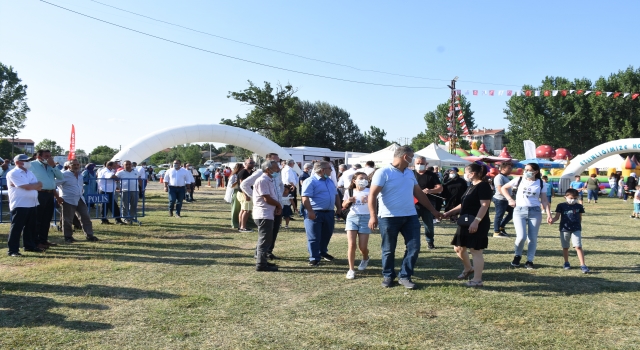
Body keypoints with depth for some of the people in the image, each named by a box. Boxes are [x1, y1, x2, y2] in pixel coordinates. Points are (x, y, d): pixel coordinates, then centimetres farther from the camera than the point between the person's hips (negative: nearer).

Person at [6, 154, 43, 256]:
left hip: (32, 204, 8)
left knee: (31, 227, 14)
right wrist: (36, 184, 0)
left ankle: (30, 246, 26)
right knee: (16, 227, -5)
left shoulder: (30, 173, 16)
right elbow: (27, 187, -18)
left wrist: (31, 185, -10)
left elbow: (39, 186, 7)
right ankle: (13, 250, -2)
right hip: (19, 205, -8)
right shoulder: (13, 173, -10)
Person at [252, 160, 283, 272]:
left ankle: (262, 261, 27)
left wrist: (278, 207, -1)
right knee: (265, 239, -6)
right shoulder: (262, 180, -16)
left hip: (268, 214, 10)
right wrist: (279, 205, -5)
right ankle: (261, 264, -1)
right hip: (263, 215, -10)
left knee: (266, 239, 17)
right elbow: (267, 198, -20)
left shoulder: (270, 180, 15)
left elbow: (273, 197, 18)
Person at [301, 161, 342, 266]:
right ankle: (314, 258, 8)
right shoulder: (310, 181, -13)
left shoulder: (330, 181, 14)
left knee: (327, 235, 18)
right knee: (314, 237, -1)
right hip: (315, 213, -7)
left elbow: (336, 195, 22)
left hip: (329, 213, 8)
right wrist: (310, 212, -25)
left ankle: (323, 252, 37)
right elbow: (305, 198, -20)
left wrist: (338, 207, 13)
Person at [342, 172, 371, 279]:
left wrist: (368, 200, -30)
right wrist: (348, 201, -10)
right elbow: (343, 206, 11)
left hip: (365, 218, -1)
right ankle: (351, 269, 1)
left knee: (362, 246, 1)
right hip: (352, 217, 1)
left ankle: (365, 259, 36)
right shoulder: (349, 191, 5)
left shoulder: (369, 191, -1)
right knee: (351, 244, -9)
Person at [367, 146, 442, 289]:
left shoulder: (410, 173, 14)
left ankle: (404, 276, 16)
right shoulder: (383, 172, -9)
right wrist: (373, 216, -23)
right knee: (388, 250, 6)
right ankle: (388, 276, 24)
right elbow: (372, 195, -13)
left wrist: (433, 210, 21)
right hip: (389, 217, -6)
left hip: (410, 216, 6)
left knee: (414, 248, 3)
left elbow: (419, 193, 21)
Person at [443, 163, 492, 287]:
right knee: (458, 248, 16)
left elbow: (485, 205, -21)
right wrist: (449, 213, 19)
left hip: (477, 225, -10)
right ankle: (468, 269, 37)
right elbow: (464, 204, 23)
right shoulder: (472, 186, 16)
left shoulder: (483, 186, -13)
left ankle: (477, 280, 4)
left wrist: (476, 221, -28)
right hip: (466, 223, 10)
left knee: (476, 251, -4)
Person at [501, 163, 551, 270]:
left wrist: (548, 214, -5)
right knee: (521, 236, -13)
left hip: (535, 212, 1)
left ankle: (529, 261, 16)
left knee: (533, 238, 4)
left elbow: (544, 200, 4)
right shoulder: (519, 180, 1)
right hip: (519, 211, -1)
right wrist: (510, 199, 0)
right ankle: (517, 256, 13)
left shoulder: (541, 183, 2)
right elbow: (504, 188, 10)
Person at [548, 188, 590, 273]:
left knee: (578, 247, -11)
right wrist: (552, 220, -22)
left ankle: (583, 265, -10)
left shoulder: (579, 206, 4)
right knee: (565, 247, 12)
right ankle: (566, 263, 30)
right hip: (564, 229, 0)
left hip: (576, 229, 0)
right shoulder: (561, 206, -1)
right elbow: (557, 217, -3)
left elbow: (580, 218, 14)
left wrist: (579, 226, 12)